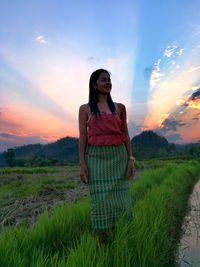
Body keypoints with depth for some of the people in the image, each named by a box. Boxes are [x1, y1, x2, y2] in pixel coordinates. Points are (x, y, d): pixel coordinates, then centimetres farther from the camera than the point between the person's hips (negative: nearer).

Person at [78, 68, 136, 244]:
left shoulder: (119, 107, 10)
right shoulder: (85, 109, 5)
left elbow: (126, 135, 10)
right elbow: (82, 137, 1)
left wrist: (131, 159, 1)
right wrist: (82, 164, -6)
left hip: (118, 157, 2)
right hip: (96, 158, -2)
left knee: (121, 200, 4)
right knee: (100, 201, 1)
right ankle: (102, 245, 17)